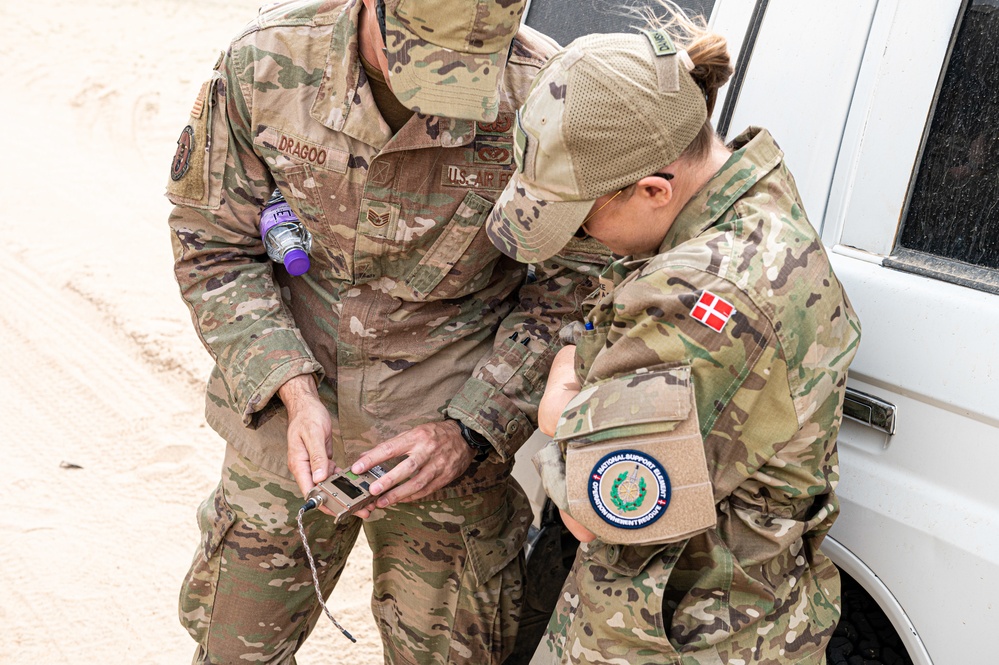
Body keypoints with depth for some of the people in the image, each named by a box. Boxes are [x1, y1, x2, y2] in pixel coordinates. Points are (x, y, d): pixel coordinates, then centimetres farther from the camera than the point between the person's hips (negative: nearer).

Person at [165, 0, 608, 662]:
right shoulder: (265, 62, -15)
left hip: (454, 431, -1)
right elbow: (213, 248, -4)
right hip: (292, 415, 2)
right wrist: (295, 393, -16)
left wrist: (467, 432, -17)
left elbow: (575, 284, -9)